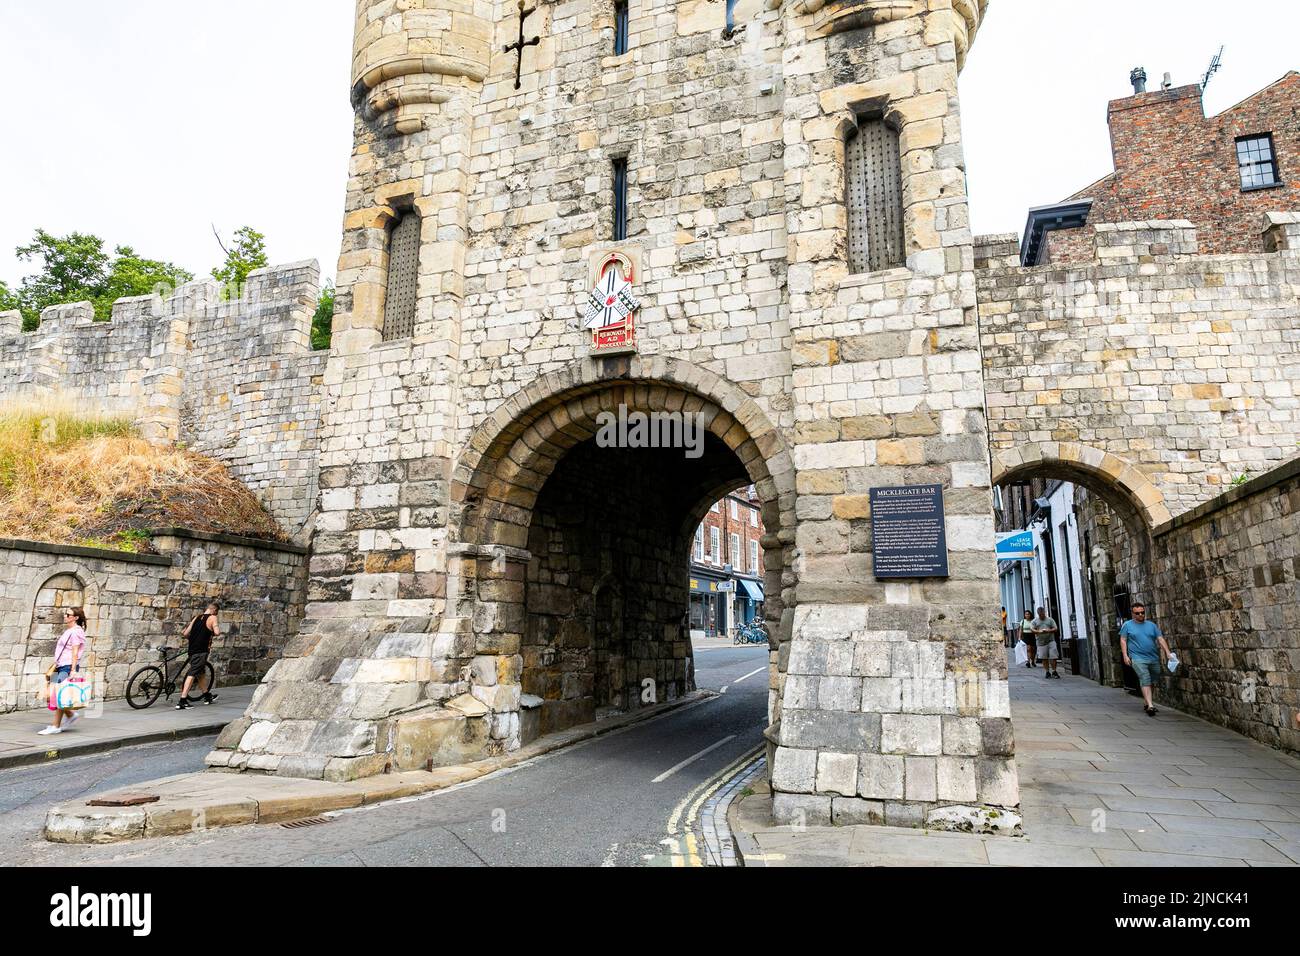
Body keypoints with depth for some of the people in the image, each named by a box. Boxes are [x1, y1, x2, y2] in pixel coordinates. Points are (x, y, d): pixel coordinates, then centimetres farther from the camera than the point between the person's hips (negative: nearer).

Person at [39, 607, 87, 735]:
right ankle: (71, 715, 18)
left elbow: (75, 653, -15)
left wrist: (73, 670, -19)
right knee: (49, 696, 6)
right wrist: (53, 667, 21)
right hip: (60, 667, 9)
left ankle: (56, 726, 2)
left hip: (68, 667, -9)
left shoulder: (76, 631, -9)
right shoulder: (67, 631, 20)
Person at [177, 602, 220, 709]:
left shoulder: (197, 617, 14)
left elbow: (185, 634, 13)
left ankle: (207, 695, 35)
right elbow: (217, 632, -20)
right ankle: (182, 702, -13)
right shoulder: (213, 618, -5)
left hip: (192, 649, 8)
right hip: (201, 651, -8)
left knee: (201, 672, 21)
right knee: (191, 674, -9)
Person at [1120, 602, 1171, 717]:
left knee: (1151, 682, 11)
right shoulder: (1127, 625, 5)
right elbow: (1123, 641, 4)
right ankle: (1150, 706, -19)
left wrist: (1167, 652, -5)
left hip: (1154, 659, 4)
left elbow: (1160, 639, 8)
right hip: (1138, 659, -4)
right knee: (1145, 681, -14)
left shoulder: (1151, 625, 13)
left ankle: (1145, 703, 27)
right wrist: (1125, 655, -6)